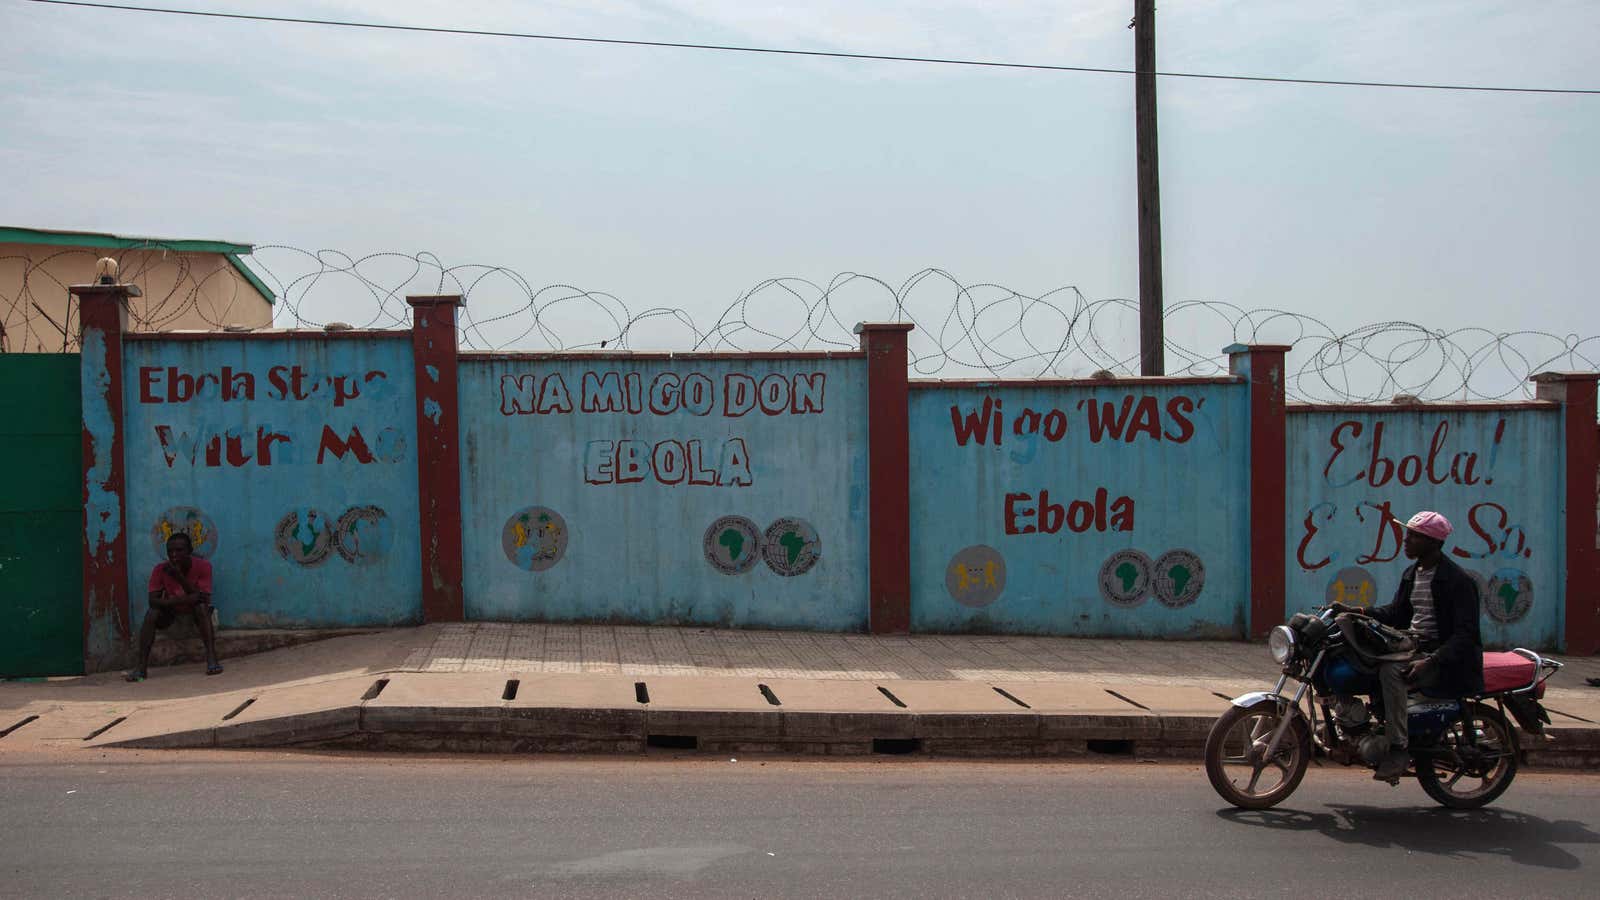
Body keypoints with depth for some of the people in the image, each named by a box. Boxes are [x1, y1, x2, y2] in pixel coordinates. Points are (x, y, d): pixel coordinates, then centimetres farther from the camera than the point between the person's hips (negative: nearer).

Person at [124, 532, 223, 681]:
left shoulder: (202, 566, -23)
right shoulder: (160, 569, -19)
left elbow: (203, 599, -30)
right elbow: (153, 600, -25)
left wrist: (179, 576, -39)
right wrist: (181, 600, -41)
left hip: (195, 609, -2)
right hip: (171, 609, 2)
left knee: (202, 607, -34)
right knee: (151, 614, -28)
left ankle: (211, 659, -41)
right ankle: (142, 667, -30)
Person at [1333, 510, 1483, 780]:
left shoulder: (1457, 580, -13)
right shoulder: (1412, 574, 15)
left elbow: (1465, 634, -18)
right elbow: (1397, 614, 22)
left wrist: (1430, 662, -30)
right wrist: (1355, 611, 6)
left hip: (1446, 661, -9)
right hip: (1413, 649, 9)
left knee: (1391, 670, -33)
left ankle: (1398, 747, -29)